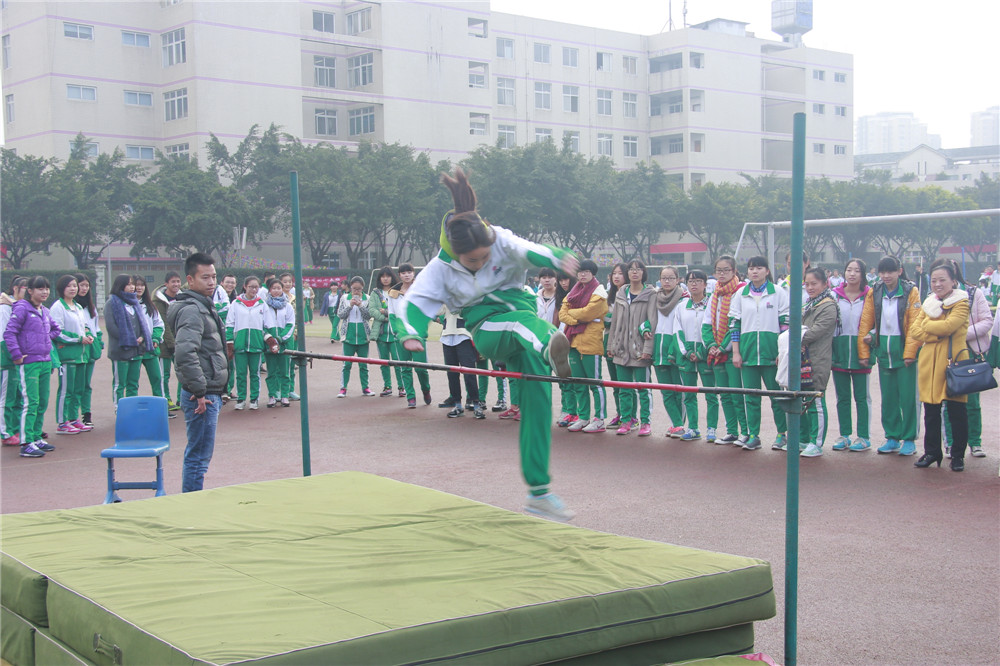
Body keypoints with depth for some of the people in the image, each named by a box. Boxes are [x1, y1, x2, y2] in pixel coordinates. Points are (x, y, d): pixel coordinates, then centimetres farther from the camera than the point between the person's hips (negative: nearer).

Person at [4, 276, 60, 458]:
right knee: (31, 403, -10)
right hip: (29, 363, -8)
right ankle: (26, 444, -8)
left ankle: (37, 438, 21)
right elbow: (9, 333, -15)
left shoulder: (45, 311, 13)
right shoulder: (21, 308, -9)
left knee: (43, 403, 11)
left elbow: (55, 328, 31)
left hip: (45, 362, 8)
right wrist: (16, 355, -17)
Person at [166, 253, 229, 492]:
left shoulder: (204, 306, 17)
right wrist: (199, 391, -24)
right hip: (202, 397, -10)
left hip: (209, 393, 10)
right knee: (199, 455, -5)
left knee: (198, 454, 16)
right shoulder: (192, 309, -16)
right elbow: (185, 353, -29)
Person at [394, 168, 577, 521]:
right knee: (521, 323, -37)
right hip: (487, 331, -1)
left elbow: (530, 252, -27)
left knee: (537, 397, -8)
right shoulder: (441, 268, -5)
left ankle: (538, 492, 0)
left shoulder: (501, 241, -8)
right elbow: (414, 304, -10)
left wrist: (559, 259, -50)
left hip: (524, 316, 1)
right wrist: (412, 335, -32)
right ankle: (549, 347, -78)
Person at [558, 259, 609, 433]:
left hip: (590, 342, -7)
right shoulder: (573, 292, 18)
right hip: (574, 340, 7)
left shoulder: (598, 291, -3)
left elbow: (588, 312, -15)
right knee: (578, 383, 9)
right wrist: (576, 320, -10)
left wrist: (571, 312, 0)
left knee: (595, 381, -4)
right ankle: (582, 417, 16)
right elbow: (562, 313, 8)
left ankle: (599, 419, -1)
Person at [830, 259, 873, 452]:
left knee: (862, 396, 2)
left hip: (860, 351, -3)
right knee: (842, 396, 9)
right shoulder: (834, 295, 6)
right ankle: (844, 435, 17)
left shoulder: (870, 296, 0)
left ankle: (864, 437, 9)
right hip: (839, 349, 3)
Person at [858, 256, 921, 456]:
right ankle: (892, 438, 18)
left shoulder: (910, 292, -5)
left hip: (904, 349, -3)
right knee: (888, 397, 9)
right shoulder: (874, 293, 4)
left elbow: (914, 325, -9)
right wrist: (864, 352, 1)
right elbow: (865, 323, 5)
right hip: (883, 350, 4)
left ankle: (909, 439, 9)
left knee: (907, 396, -1)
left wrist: (909, 352, -16)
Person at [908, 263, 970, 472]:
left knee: (956, 411, -2)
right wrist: (937, 333, -9)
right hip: (929, 362, 5)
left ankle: (958, 455, 9)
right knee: (931, 411, 8)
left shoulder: (961, 303, -2)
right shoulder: (928, 303, 14)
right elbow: (914, 331, 5)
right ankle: (932, 452, 18)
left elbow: (949, 325, -18)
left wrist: (926, 325, -3)